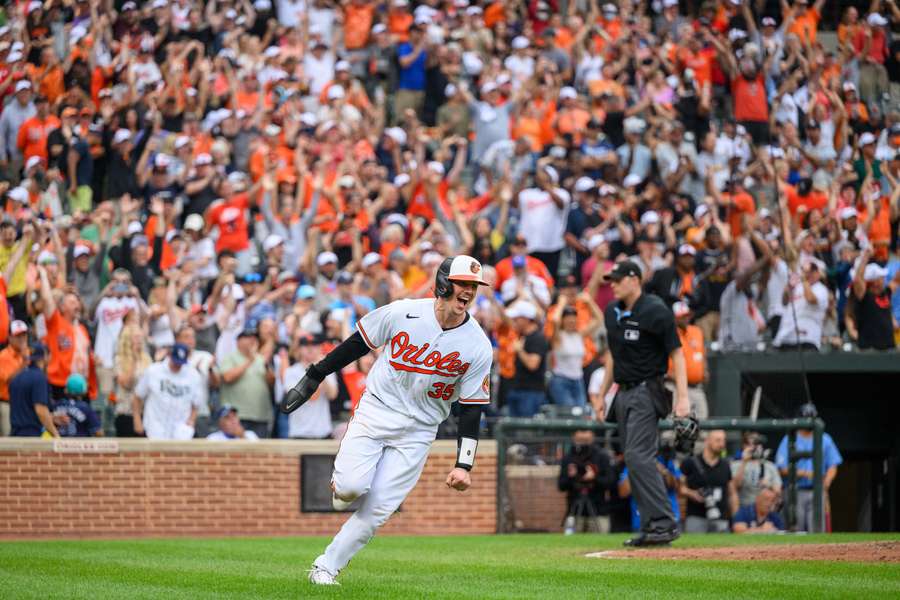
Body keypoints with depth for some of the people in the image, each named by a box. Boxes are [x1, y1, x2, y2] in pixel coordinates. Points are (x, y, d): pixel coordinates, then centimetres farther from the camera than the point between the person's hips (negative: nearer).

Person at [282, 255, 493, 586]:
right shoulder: (401, 313, -11)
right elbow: (356, 345, 3)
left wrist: (463, 465, -10)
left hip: (417, 431, 1)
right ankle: (340, 485, 17)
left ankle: (327, 566, 8)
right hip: (376, 410, -1)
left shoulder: (478, 347, -8)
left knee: (377, 508, -7)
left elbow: (472, 409, -4)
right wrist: (311, 379, 5)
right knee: (352, 487, -20)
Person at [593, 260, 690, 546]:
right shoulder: (612, 312, 12)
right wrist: (602, 395, 20)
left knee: (639, 457, -18)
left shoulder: (656, 311, -12)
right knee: (635, 460, 6)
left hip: (646, 392, -8)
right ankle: (651, 527, 9)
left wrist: (683, 396, -21)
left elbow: (676, 353, -13)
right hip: (624, 394, 8)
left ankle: (664, 523, -18)